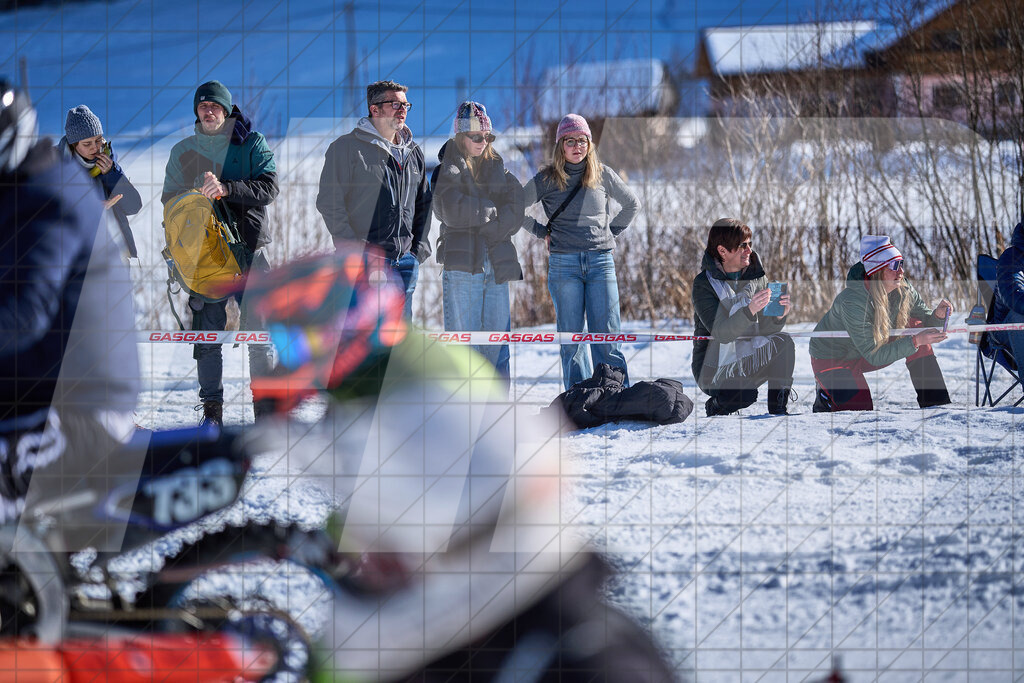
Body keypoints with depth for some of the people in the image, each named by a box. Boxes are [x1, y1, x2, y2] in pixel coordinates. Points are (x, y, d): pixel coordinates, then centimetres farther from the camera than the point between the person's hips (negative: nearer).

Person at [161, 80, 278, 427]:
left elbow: (268, 187, -9)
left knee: (258, 330, -6)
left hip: (249, 246, -2)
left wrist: (226, 189, -25)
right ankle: (212, 408, 5)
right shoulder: (182, 151, 13)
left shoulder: (252, 144, 4)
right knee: (208, 332, 0)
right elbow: (170, 201, 14)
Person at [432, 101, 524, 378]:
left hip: (497, 264, 5)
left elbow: (515, 214, 5)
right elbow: (453, 212, -13)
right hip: (461, 265, -5)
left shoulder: (497, 169, 17)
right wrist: (492, 211, -1)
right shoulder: (448, 171, 3)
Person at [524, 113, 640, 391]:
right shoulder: (546, 180, 3)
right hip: (563, 263, 0)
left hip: (601, 261, 0)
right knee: (570, 336, 0)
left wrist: (612, 231, 10)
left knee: (606, 334, -4)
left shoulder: (602, 175, 7)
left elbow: (632, 204, 20)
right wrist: (542, 232, 5)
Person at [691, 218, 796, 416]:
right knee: (744, 395, -33)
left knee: (784, 342, -23)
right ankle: (716, 406, 2)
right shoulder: (704, 284, -13)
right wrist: (750, 311, -42)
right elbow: (720, 333, -25)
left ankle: (778, 407, -14)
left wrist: (779, 316, -27)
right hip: (714, 368, -5)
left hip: (750, 359, 5)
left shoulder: (757, 277, 3)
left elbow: (766, 329, -3)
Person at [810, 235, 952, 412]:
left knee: (916, 327, -15)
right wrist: (915, 342, -41)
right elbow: (874, 356, -34)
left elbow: (927, 322, -4)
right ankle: (825, 398, 12)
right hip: (831, 360, -6)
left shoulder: (902, 290, -17)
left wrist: (938, 315, -29)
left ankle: (935, 402, -9)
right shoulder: (852, 303, -35)